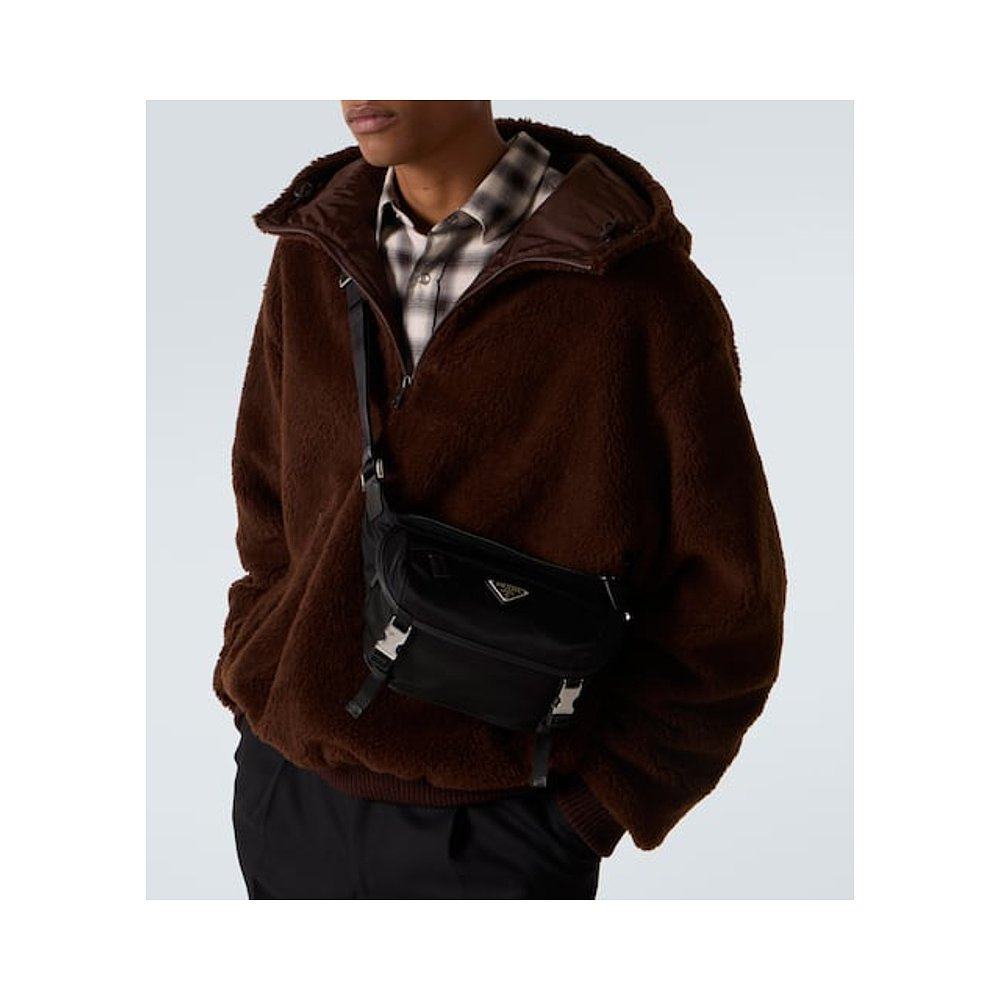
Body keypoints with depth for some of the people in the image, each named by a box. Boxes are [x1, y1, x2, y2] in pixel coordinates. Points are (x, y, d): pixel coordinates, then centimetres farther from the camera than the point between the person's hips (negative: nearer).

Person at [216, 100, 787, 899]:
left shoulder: (638, 289, -14)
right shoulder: (310, 258, 2)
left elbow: (723, 608, -8)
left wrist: (591, 806, -9)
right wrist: (251, 674, 5)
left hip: (492, 828, -4)